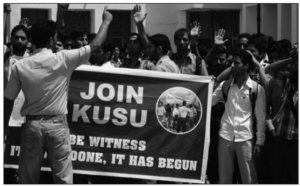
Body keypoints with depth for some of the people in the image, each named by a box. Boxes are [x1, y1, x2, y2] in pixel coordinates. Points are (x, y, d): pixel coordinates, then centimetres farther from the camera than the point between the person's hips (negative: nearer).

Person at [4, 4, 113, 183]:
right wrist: (106, 21, 13)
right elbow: (95, 45, -2)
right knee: (63, 177, 3)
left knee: (28, 177, 9)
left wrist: (5, 125, 16)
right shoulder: (63, 59, -9)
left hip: (32, 125, 2)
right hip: (57, 124, -2)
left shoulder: (20, 66, -3)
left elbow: (9, 100, 3)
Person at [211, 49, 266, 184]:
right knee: (224, 177, 9)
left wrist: (259, 141, -4)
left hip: (245, 138, -3)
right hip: (225, 136, 3)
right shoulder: (224, 85, 8)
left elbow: (261, 117, 0)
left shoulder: (257, 88, -1)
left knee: (248, 178, 0)